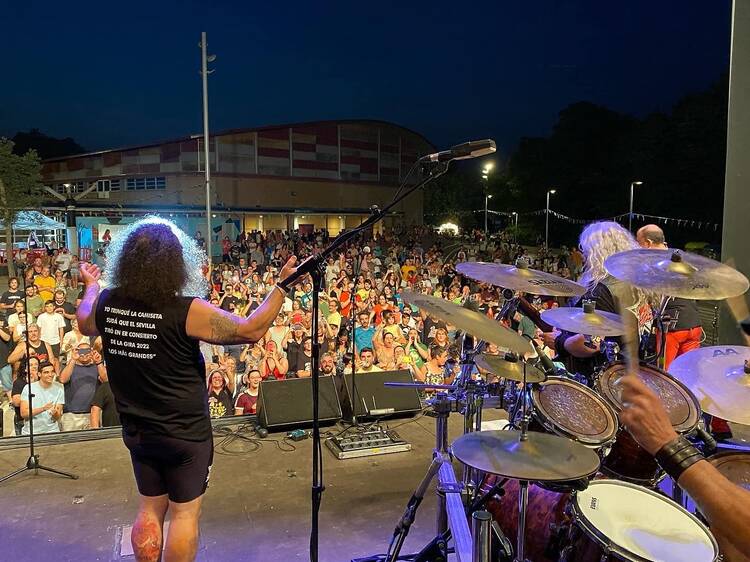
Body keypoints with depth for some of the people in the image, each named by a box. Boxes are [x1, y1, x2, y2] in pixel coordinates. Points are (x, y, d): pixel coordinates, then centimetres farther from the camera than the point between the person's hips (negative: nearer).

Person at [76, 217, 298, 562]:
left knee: (150, 509, 21)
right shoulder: (186, 311, -25)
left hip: (137, 431, 6)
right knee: (185, 513, 11)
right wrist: (282, 286, -13)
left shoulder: (106, 302, -7)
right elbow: (251, 330, -21)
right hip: (185, 433, -6)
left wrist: (90, 286, 35)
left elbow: (85, 325, 18)